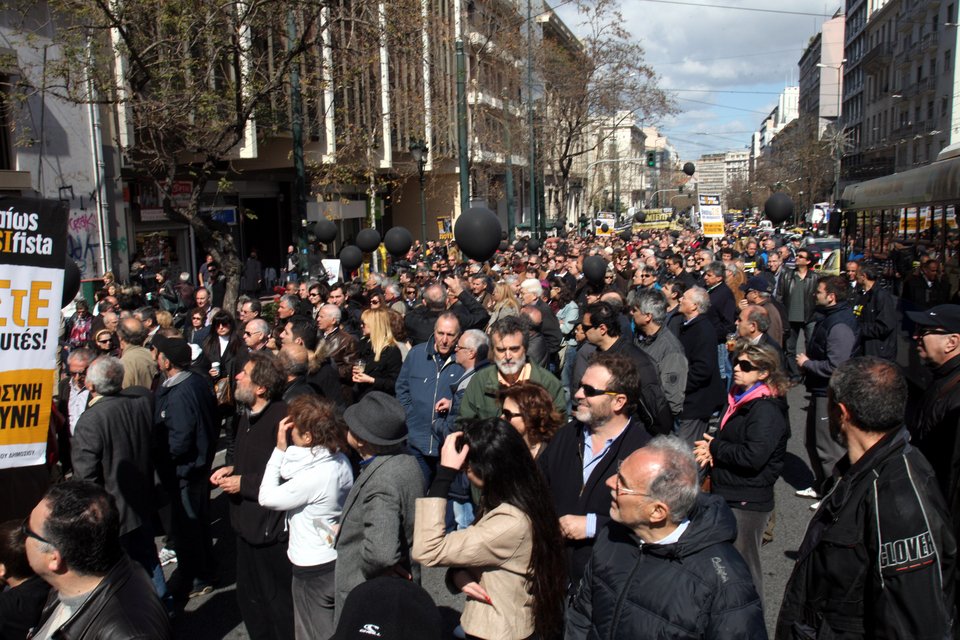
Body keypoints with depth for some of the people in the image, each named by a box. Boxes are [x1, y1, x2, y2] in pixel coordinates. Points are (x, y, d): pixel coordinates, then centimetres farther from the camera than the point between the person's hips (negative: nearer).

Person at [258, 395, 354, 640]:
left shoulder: (312, 477, -31)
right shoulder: (340, 461, -6)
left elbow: (267, 497, -18)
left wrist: (280, 449, -17)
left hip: (313, 569, -8)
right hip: (338, 561, 8)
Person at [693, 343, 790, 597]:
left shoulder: (767, 410, -18)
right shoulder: (739, 400, 10)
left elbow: (753, 456, -28)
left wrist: (714, 448, -14)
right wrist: (711, 451, -2)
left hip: (747, 502, -9)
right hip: (727, 495, 9)